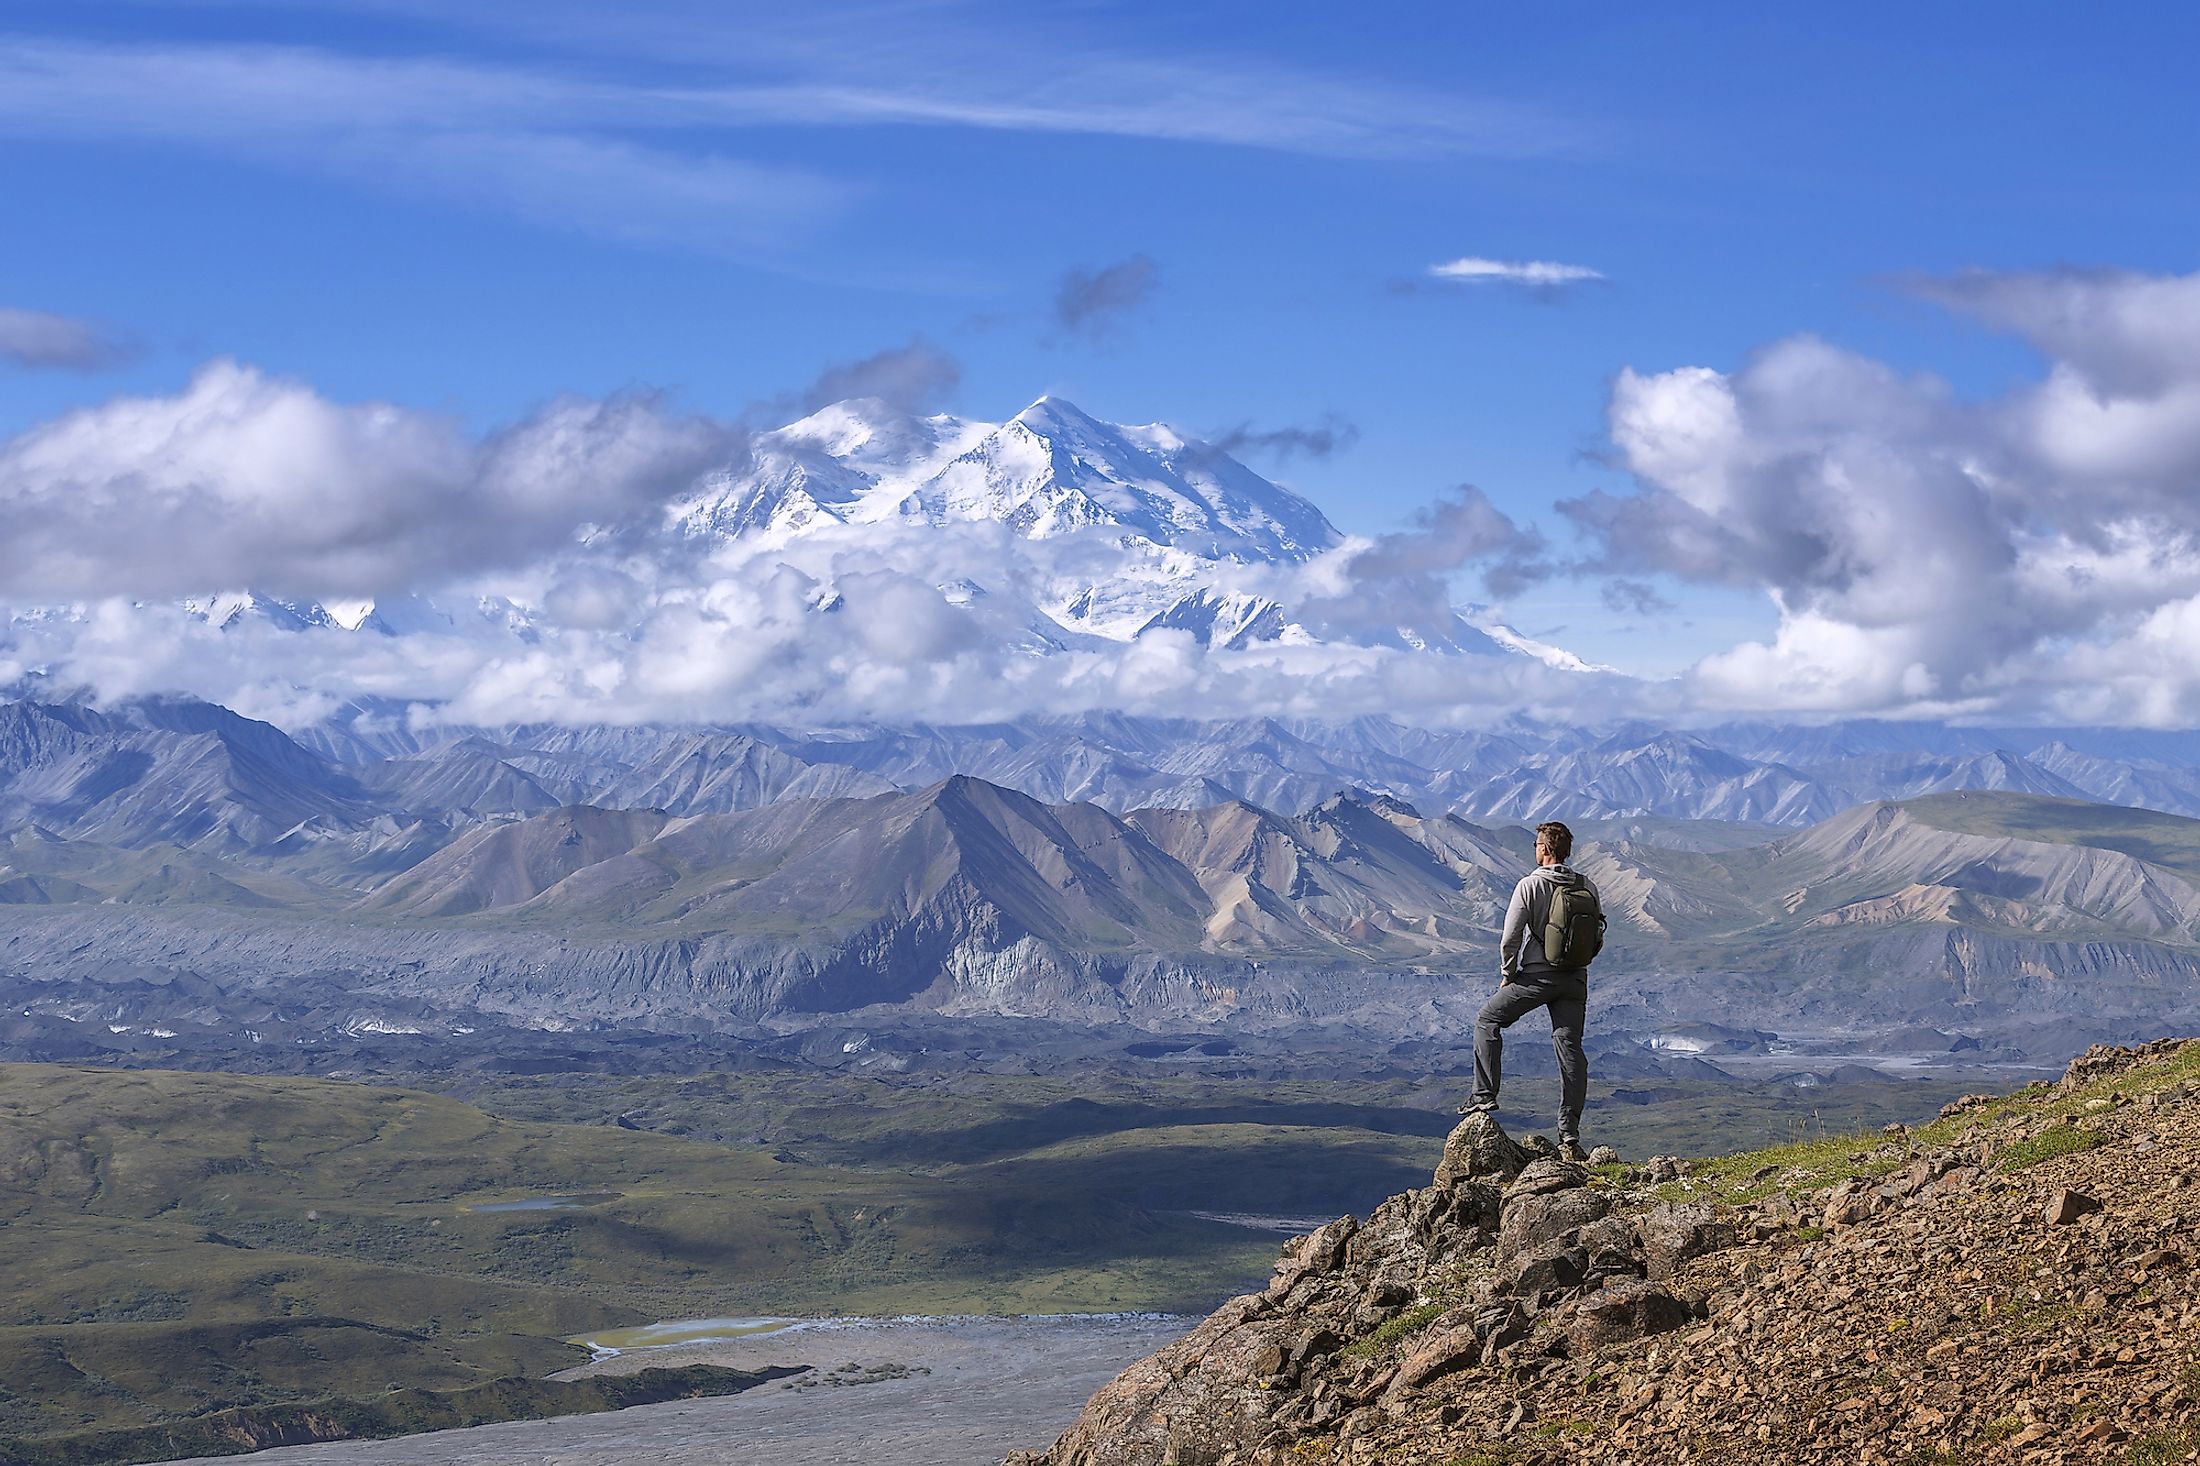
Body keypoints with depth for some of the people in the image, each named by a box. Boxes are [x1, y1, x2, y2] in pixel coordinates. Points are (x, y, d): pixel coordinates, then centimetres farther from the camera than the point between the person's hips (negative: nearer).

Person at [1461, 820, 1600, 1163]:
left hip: (1538, 975, -4)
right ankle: (1570, 1137, 2)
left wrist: (1507, 975, 4)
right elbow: (1598, 933, 9)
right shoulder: (1587, 887, 2)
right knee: (1570, 1050, 4)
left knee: (1488, 1019, 16)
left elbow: (1510, 938, -10)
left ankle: (1485, 1094, 6)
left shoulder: (1529, 885, -10)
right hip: (1575, 980, 4)